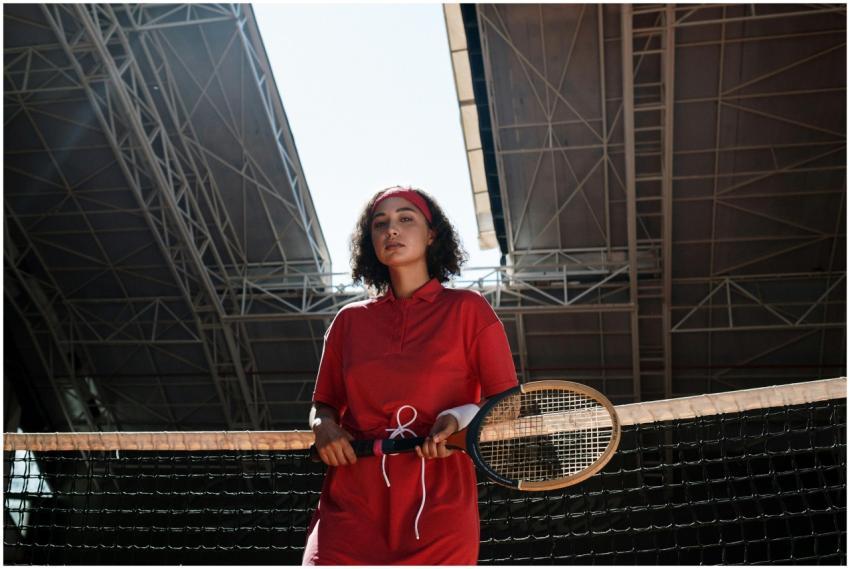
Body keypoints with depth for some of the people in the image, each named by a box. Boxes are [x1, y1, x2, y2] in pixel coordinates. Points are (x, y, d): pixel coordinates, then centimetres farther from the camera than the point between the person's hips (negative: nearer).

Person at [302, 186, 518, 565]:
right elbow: (324, 404, 20)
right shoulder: (349, 321, 12)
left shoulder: (467, 309, 4)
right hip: (351, 510, 2)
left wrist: (461, 418, -16)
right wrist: (324, 425, -3)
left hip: (440, 512, -1)